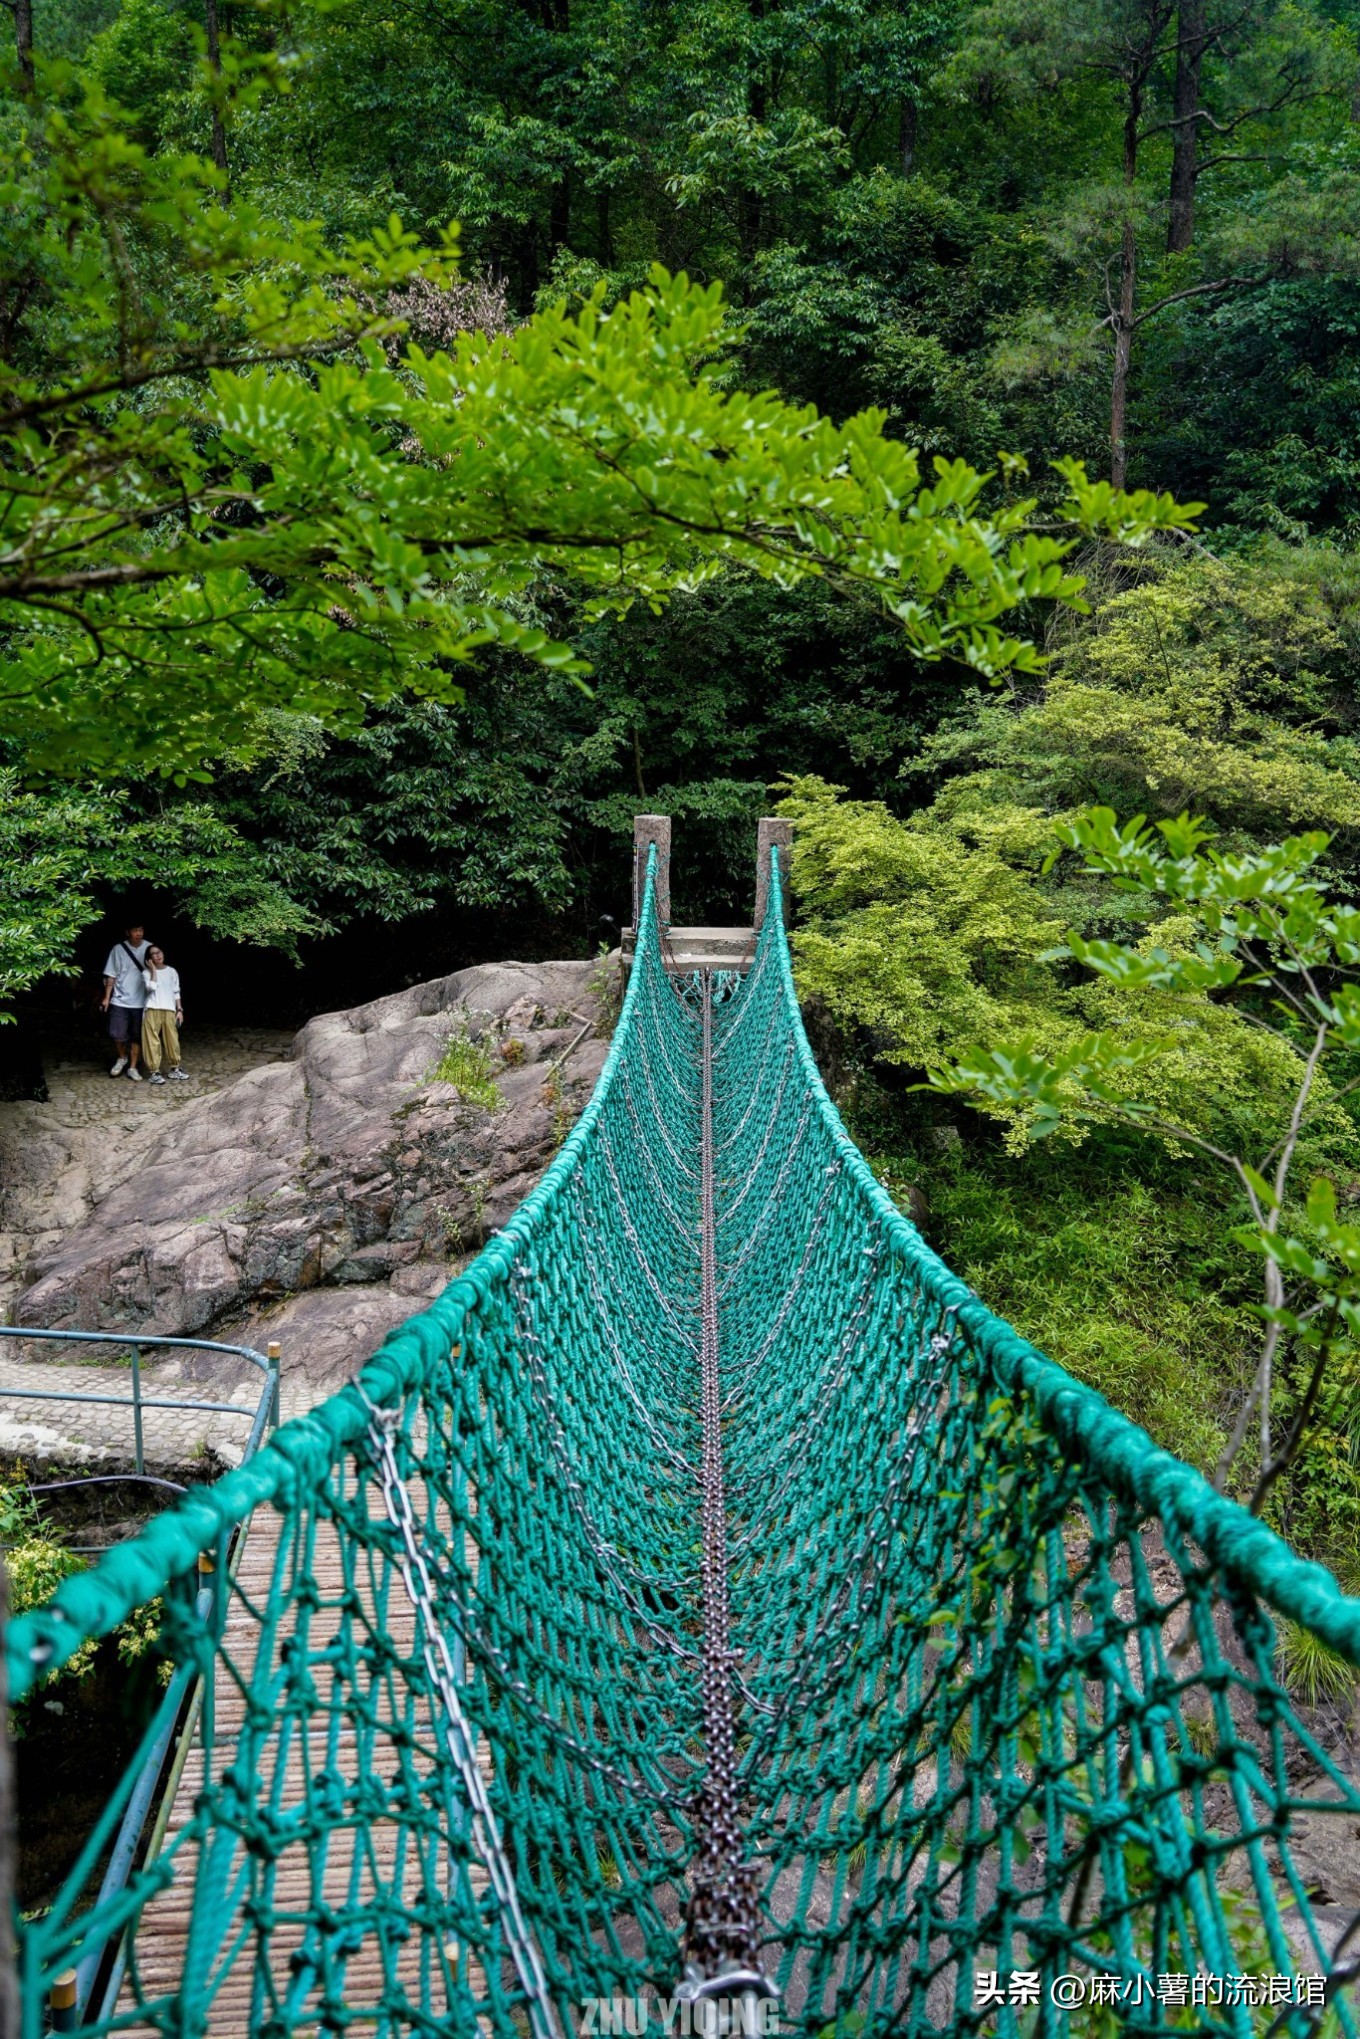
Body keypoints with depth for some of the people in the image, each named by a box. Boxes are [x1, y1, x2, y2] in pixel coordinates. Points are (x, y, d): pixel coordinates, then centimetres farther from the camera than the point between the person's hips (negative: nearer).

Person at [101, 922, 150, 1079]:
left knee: (137, 1036, 7)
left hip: (141, 1001, 1)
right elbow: (111, 975, 1)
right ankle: (122, 1057, 24)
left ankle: (132, 1067, 19)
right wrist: (107, 997, -3)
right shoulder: (118, 949, -3)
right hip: (120, 1001, -1)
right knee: (117, 1034, -4)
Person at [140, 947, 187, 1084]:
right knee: (153, 1041, -4)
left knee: (172, 1040, 3)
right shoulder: (147, 973, 3)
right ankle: (155, 1071, -2)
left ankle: (173, 1069, 15)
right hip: (152, 1010, -3)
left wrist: (179, 1010, 8)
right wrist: (153, 970, -7)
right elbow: (151, 987, -14)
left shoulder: (172, 972, 12)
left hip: (169, 1010, 3)